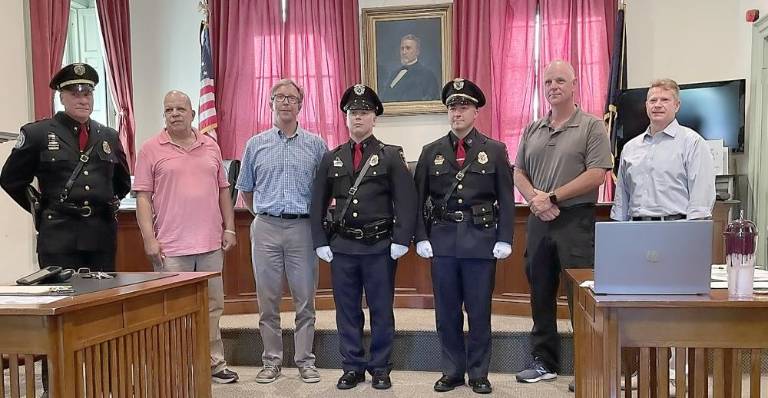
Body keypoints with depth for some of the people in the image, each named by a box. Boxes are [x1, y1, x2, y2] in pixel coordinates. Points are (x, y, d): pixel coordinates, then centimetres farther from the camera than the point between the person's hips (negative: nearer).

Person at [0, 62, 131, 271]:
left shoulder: (110, 137, 11)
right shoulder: (37, 134, 1)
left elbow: (123, 182, 24)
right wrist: (40, 209, 6)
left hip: (103, 234, 3)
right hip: (58, 235, -3)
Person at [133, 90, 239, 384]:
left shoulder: (211, 147, 11)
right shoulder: (151, 149, 0)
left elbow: (223, 189, 14)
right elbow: (143, 196, -4)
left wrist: (229, 228, 8)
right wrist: (149, 238, -11)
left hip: (211, 244, 4)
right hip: (171, 247, -4)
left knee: (212, 307, 12)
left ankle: (215, 363, 24)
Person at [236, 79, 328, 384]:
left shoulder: (316, 145, 5)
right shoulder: (256, 145, 9)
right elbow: (246, 190, 17)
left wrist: (318, 218, 5)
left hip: (303, 228, -1)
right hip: (266, 228, 1)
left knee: (305, 299, 4)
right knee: (268, 300, 7)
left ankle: (305, 360, 16)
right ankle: (271, 360, 19)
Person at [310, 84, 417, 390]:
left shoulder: (391, 156, 2)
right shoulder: (331, 158, 10)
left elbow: (406, 200, -4)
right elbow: (318, 203, 10)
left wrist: (401, 241, -12)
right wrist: (321, 242, 2)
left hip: (380, 247, -2)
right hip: (342, 247, 3)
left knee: (381, 310, 6)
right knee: (347, 310, 9)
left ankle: (380, 368, 20)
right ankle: (352, 367, 22)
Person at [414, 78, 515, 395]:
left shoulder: (495, 151, 3)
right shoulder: (431, 152, 8)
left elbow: (506, 199, 1)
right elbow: (419, 198, 6)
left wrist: (505, 239, -6)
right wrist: (421, 238, -1)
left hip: (481, 239, -2)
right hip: (442, 239, 2)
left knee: (479, 310, 6)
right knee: (446, 311, 8)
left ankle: (479, 373, 20)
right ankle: (452, 371, 22)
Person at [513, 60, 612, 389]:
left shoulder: (591, 127, -2)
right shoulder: (532, 130, 14)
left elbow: (596, 175, -12)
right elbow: (518, 173, 11)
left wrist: (553, 196, -14)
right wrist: (534, 199, -8)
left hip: (576, 220, -5)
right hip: (538, 220, 5)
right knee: (540, 294, 11)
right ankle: (544, 361, 24)